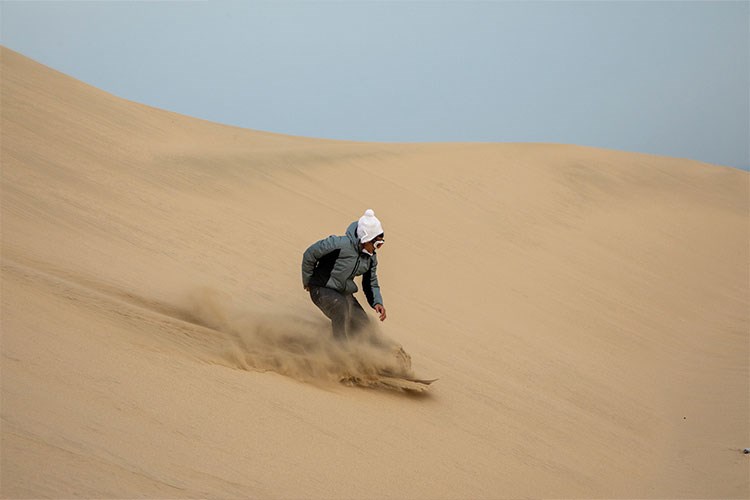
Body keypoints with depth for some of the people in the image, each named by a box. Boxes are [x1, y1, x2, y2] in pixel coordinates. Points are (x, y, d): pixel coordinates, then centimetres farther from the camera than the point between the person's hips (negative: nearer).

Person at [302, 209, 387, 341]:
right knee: (341, 306, -36)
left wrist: (377, 302, -11)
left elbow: (371, 283, 10)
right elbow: (309, 255, -15)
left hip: (344, 293, 7)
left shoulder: (371, 257, -4)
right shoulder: (340, 245, -27)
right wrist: (307, 281, -2)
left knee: (363, 325, -3)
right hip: (322, 290, -7)